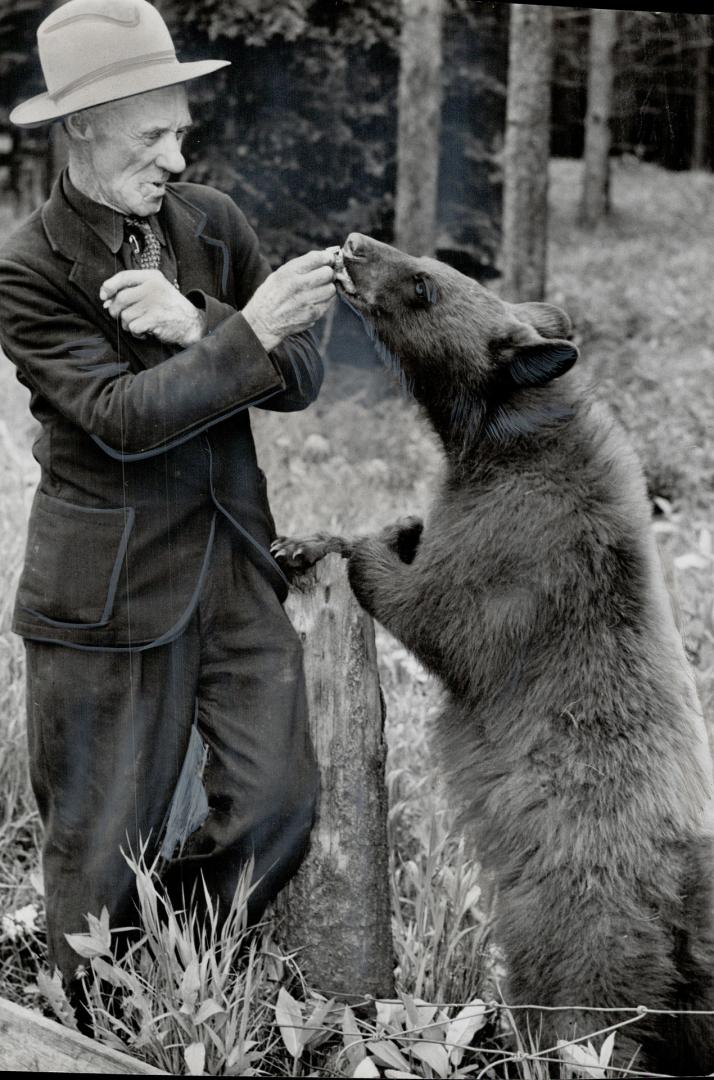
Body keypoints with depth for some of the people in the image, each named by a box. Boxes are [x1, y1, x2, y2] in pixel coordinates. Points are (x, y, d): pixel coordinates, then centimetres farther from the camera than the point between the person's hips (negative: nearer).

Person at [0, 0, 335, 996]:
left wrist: (195, 325, -19)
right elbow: (122, 416, -21)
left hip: (236, 562, 5)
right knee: (103, 840, 7)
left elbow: (300, 380, -2)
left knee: (277, 806, 7)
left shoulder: (214, 223, 3)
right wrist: (249, 330, -29)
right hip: (112, 586, -5)